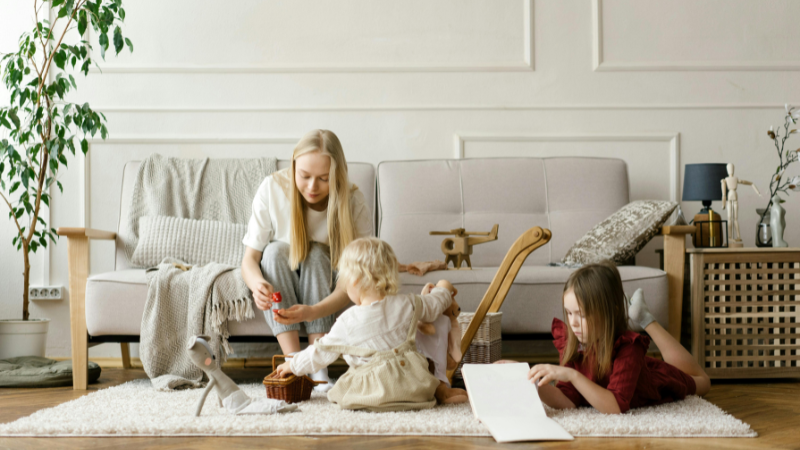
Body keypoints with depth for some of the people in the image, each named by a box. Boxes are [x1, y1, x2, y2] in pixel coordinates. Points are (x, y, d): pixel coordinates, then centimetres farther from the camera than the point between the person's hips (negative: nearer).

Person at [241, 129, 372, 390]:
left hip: (329, 286, -1)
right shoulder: (272, 189, -22)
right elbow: (249, 259, -19)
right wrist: (258, 284, -44)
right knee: (276, 250, -30)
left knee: (315, 253, -31)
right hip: (278, 288, 1)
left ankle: (318, 368, -34)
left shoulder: (353, 201, -23)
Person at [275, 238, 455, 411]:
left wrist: (293, 365, 19)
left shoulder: (348, 321, -8)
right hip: (413, 386, 4)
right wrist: (443, 289, 42)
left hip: (372, 392, -4)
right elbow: (433, 306, 19)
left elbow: (322, 353, 2)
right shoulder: (407, 304, -1)